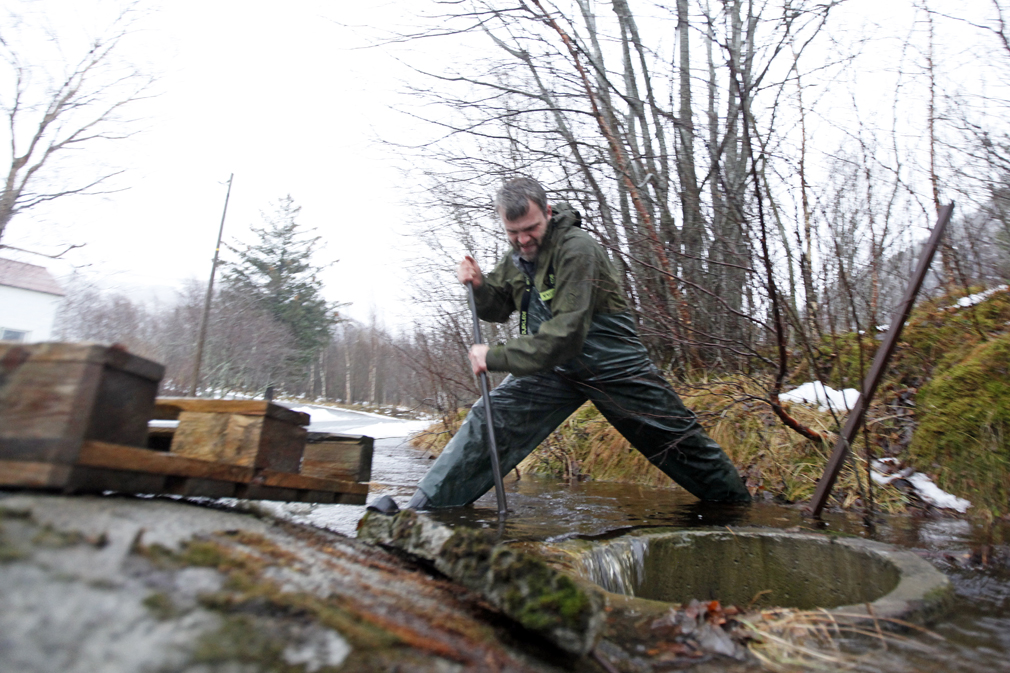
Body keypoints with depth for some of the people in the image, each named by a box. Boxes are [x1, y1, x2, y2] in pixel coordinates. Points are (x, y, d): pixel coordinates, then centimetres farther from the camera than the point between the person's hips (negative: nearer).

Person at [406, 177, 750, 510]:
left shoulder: (576, 248, -22)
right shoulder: (516, 257, 3)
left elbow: (567, 331, -29)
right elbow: (497, 308, 14)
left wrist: (497, 356, -28)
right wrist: (478, 285, -8)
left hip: (612, 364, -5)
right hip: (550, 364, 5)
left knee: (677, 438, 5)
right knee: (489, 420, -9)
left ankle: (737, 504, 31)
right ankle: (427, 507, -2)